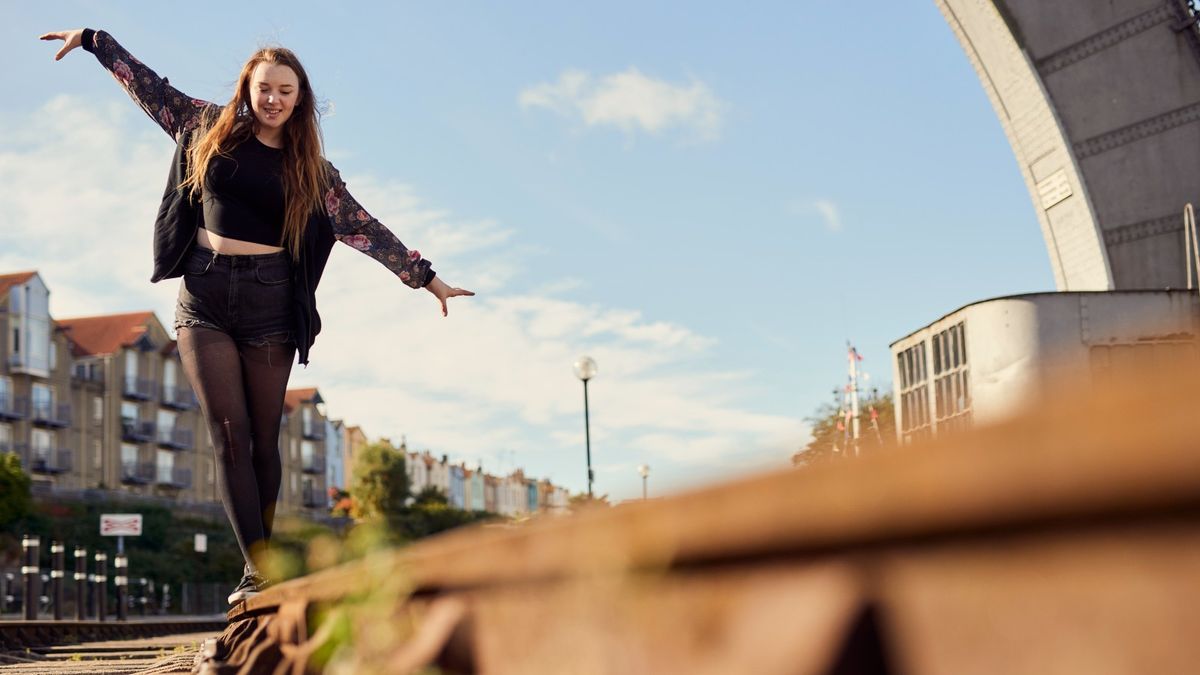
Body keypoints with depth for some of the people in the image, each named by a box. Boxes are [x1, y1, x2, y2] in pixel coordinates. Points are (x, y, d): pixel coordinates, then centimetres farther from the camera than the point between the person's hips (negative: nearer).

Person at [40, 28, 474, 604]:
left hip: (268, 299, 0)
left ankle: (260, 569, 9)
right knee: (230, 434, -8)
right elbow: (148, 86, 21)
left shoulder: (310, 168, 7)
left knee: (263, 438, 1)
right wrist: (90, 38, 27)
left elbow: (363, 228, 6)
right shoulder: (210, 127, 10)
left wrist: (425, 276, 2)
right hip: (204, 297, 0)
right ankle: (259, 570, -11)